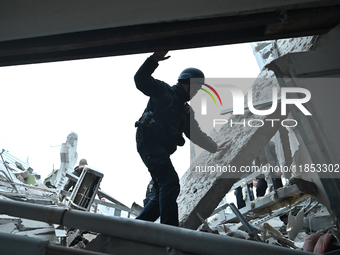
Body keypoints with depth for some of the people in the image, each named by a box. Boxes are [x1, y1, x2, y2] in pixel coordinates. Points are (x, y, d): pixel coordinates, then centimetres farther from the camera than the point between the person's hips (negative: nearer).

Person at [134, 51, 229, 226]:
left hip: (162, 150, 9)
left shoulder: (186, 111, 27)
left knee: (162, 195, 5)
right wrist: (154, 60, -21)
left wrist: (214, 147, 18)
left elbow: (195, 133, 25)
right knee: (170, 181, -24)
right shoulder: (163, 90, 8)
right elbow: (141, 80, -5)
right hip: (149, 139, -9)